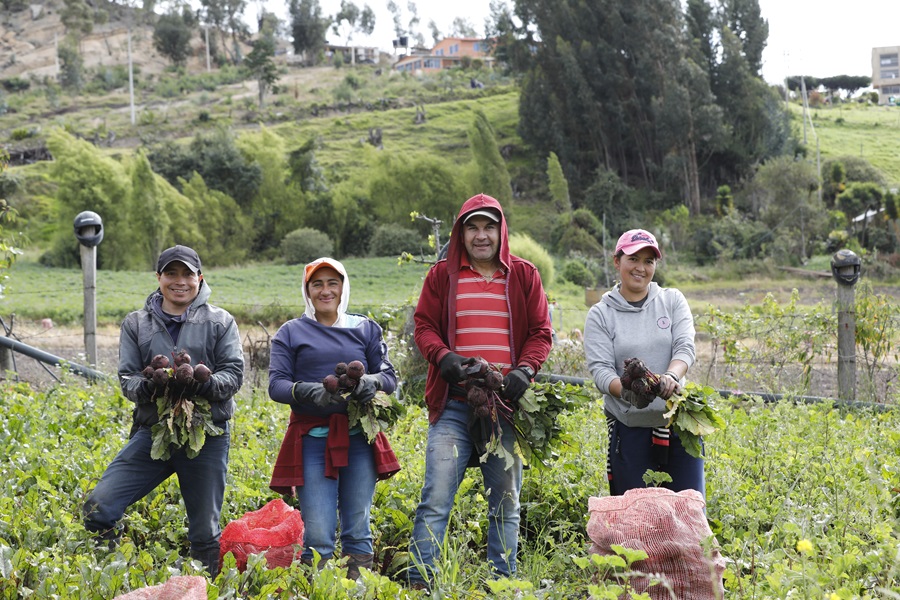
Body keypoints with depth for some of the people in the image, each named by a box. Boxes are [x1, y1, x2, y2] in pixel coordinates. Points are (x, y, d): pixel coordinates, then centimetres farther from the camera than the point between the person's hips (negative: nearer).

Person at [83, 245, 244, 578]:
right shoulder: (136, 323, 9)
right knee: (98, 508, -11)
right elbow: (126, 377, 4)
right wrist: (147, 387, -20)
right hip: (152, 433, 2)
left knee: (205, 532, 6)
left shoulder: (220, 322, 5)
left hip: (206, 437, -1)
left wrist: (205, 384, -25)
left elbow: (234, 374, -3)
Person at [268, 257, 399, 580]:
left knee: (358, 529, 5)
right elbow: (276, 385, 1)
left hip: (359, 440, 2)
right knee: (317, 535, -5)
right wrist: (310, 392, -19)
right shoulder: (291, 332, 8)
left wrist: (371, 381, -14)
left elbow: (389, 377, 10)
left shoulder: (366, 329, 13)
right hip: (312, 441, -2)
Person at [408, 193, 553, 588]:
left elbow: (540, 332, 9)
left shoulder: (524, 275, 10)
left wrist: (525, 369, -9)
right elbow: (424, 325, 8)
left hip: (506, 405, 1)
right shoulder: (443, 274, 9)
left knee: (505, 502, 7)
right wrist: (443, 357, -12)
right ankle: (419, 583, -5)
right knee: (436, 498, -8)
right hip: (453, 405, -1)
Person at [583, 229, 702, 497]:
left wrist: (670, 377, -27)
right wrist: (626, 391, -28)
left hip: (678, 422, 1)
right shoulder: (600, 314, 3)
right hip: (629, 427, -1)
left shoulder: (672, 300, 8)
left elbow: (685, 347, -5)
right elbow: (599, 369, -6)